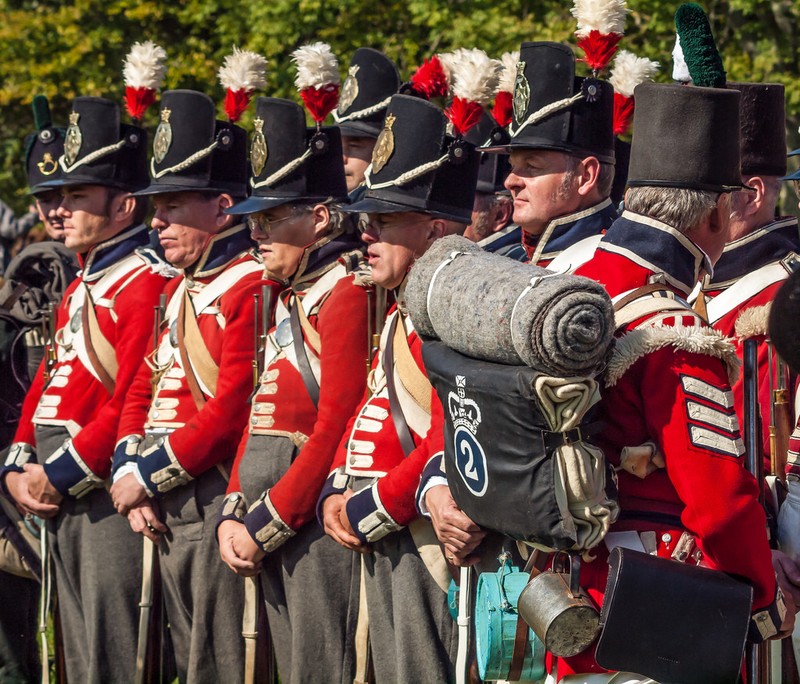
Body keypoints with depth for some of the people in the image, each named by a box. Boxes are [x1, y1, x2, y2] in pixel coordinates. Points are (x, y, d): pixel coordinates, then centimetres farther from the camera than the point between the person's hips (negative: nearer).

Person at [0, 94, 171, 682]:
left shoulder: (149, 282, -12)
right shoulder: (82, 287, 19)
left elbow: (134, 402, -19)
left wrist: (61, 474, -16)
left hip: (110, 495, -9)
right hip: (60, 501, 9)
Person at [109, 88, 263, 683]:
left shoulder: (250, 286, -13)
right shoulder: (182, 289, 18)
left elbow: (232, 412, -19)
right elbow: (142, 391, 17)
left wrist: (148, 476, -13)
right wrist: (133, 477, 1)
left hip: (221, 503, -9)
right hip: (170, 510, 9)